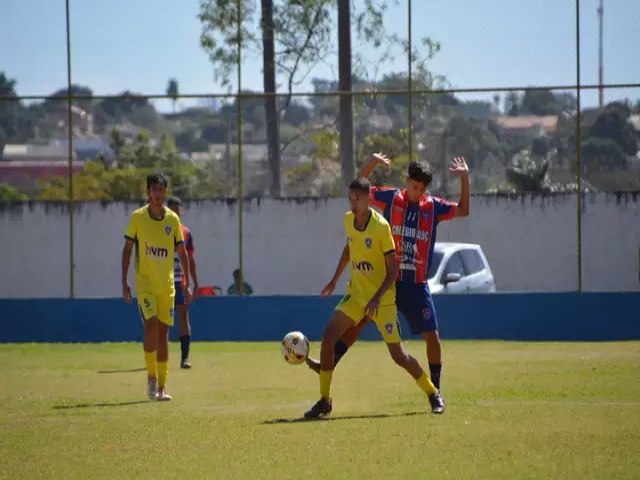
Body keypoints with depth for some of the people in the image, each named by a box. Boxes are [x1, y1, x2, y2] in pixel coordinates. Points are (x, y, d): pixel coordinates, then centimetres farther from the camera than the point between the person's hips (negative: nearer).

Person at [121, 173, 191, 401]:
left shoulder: (173, 219, 4)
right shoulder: (137, 217, -2)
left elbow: (182, 252, 10)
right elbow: (127, 249, 2)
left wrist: (187, 285, 6)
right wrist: (124, 282, -4)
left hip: (167, 285, 2)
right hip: (145, 283, -2)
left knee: (163, 331, 3)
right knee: (151, 324, -19)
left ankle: (162, 386, 8)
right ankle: (151, 376, -4)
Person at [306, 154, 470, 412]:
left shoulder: (433, 206, 3)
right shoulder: (390, 198, 1)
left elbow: (463, 210, 7)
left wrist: (464, 177, -4)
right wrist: (371, 163, -10)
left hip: (416, 285, 0)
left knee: (431, 335, -3)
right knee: (358, 320, -6)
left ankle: (435, 391, 8)